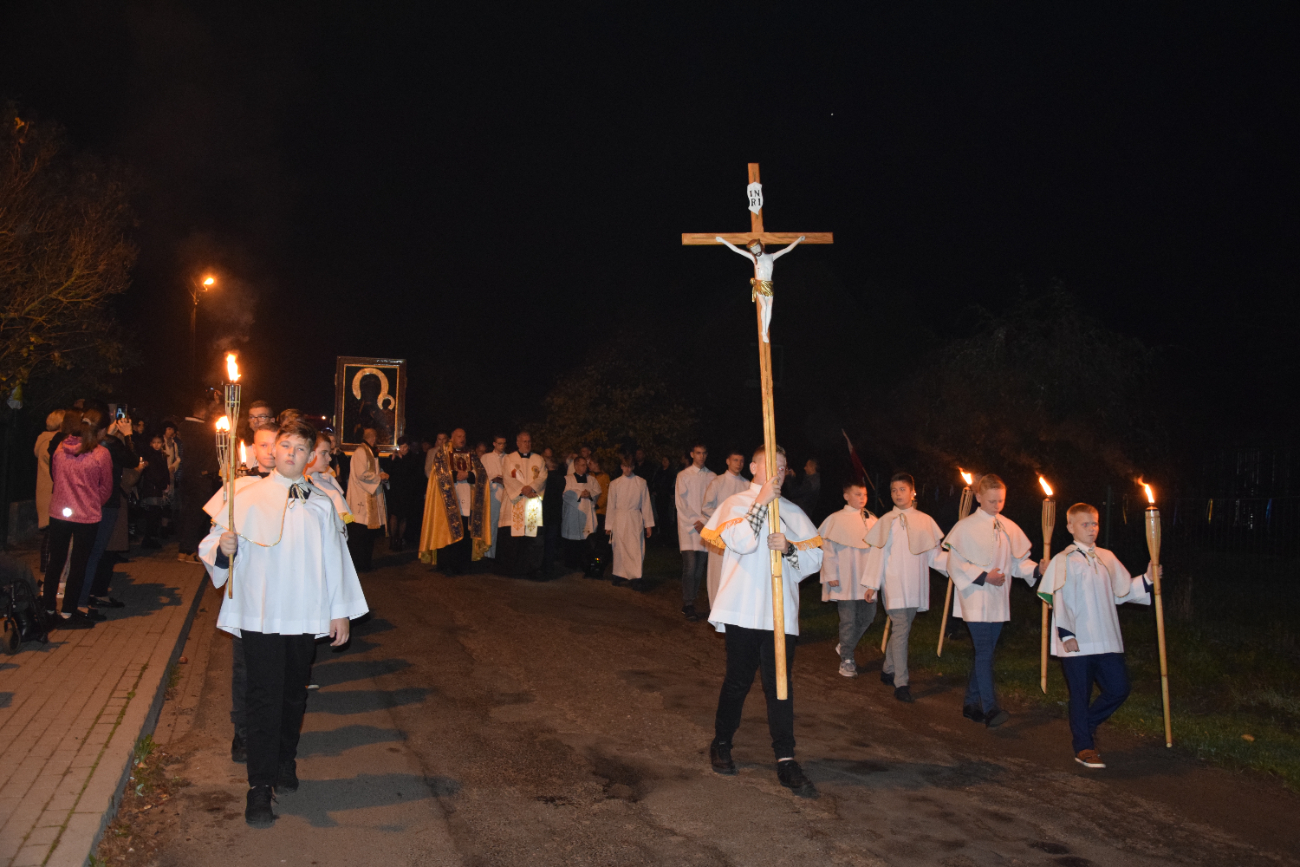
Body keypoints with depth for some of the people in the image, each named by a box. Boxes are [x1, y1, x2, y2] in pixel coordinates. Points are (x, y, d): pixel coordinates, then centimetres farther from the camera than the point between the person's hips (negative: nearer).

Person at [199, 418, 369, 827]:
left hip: (306, 616, 3)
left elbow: (335, 559, 10)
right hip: (260, 614, -3)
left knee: (294, 693, 13)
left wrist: (341, 612, 8)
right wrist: (223, 550, -24)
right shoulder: (248, 498, 1)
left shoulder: (321, 505, 8)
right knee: (264, 697, -4)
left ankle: (285, 762, 32)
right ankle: (260, 786, 2)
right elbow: (212, 547, 0)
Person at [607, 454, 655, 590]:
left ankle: (636, 579, -9)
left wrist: (648, 524, 5)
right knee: (620, 550, 4)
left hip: (635, 520, -1)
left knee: (636, 550, -8)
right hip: (619, 520, 1)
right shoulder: (615, 484, 5)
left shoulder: (641, 483, 3)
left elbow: (646, 504, 5)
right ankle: (621, 577, 14)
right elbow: (611, 505, 8)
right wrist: (608, 526, 8)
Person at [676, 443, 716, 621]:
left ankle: (689, 604, 10)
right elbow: (681, 503, -1)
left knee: (700, 568, 2)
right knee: (690, 566, -12)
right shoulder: (683, 476, 5)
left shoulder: (711, 477, 11)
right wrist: (695, 522, -8)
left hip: (706, 526, 3)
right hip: (688, 526, -3)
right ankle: (688, 605, -8)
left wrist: (705, 521, -5)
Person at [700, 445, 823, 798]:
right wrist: (761, 503, -15)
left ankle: (786, 760, 2)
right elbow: (743, 543, -16)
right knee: (738, 679, 6)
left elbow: (815, 558, 10)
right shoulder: (736, 504, 3)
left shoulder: (793, 513, 16)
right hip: (743, 610, -3)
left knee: (780, 684, 0)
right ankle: (721, 745, 25)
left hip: (781, 611, 3)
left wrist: (789, 547, -9)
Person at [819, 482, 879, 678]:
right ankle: (846, 660, 10)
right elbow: (828, 549, -5)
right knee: (848, 620, -2)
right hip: (845, 581, -5)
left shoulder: (872, 520, 10)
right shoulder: (836, 519, -5)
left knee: (868, 617, 7)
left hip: (866, 580, 5)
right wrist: (831, 575, -9)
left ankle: (845, 646, 28)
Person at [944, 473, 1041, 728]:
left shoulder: (1009, 528, 9)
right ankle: (990, 709, -14)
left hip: (999, 601, 6)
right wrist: (984, 576, -16)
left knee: (984, 652, 11)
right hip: (976, 600, -5)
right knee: (984, 652, -12)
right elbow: (956, 564, -8)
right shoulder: (965, 527, -6)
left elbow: (1019, 561, 12)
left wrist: (1037, 569, -7)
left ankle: (971, 703, 21)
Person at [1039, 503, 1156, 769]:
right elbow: (1058, 600, -10)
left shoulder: (1107, 558, 12)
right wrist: (1066, 634, -15)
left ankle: (1085, 723, 29)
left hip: (1107, 640, 6)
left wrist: (1147, 579, 4)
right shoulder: (1064, 560, -5)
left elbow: (1123, 590, 19)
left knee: (1118, 689, 6)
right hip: (1077, 642, -5)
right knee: (1081, 694, 3)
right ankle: (1083, 746, 16)